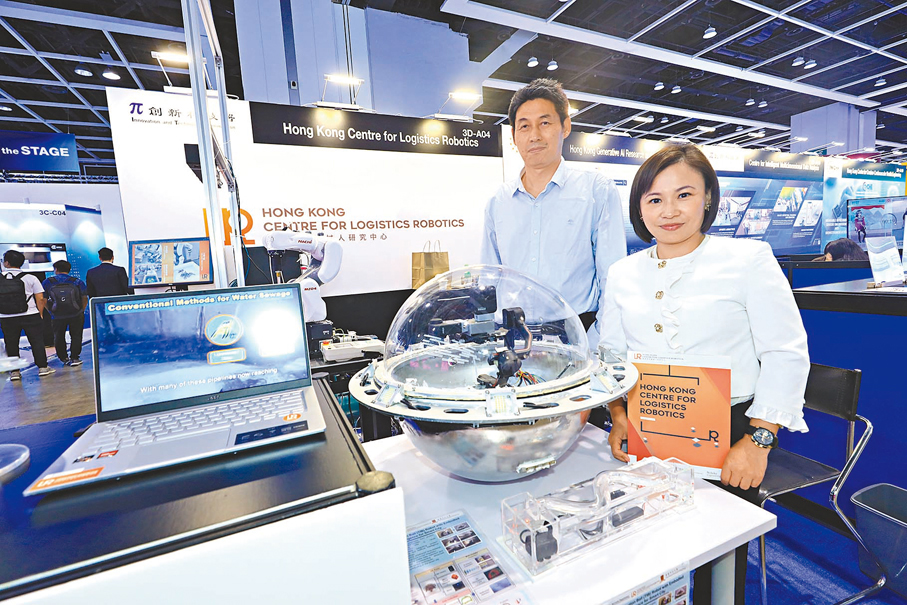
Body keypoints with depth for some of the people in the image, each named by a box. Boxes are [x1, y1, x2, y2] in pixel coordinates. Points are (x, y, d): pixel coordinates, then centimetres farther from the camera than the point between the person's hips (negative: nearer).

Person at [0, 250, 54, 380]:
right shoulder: (30, 278, -3)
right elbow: (40, 298, -3)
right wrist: (40, 314, 7)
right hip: (30, 315, -1)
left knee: (11, 344, 10)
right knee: (37, 341, 6)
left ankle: (14, 372, 12)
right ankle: (42, 367, 7)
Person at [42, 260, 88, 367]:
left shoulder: (47, 282, -1)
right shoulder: (77, 282, -2)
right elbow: (85, 298, -1)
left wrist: (52, 311, 11)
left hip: (57, 316, 1)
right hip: (76, 315, 0)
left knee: (58, 337, 15)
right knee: (76, 336, 8)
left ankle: (64, 358, 19)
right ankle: (74, 358, 5)